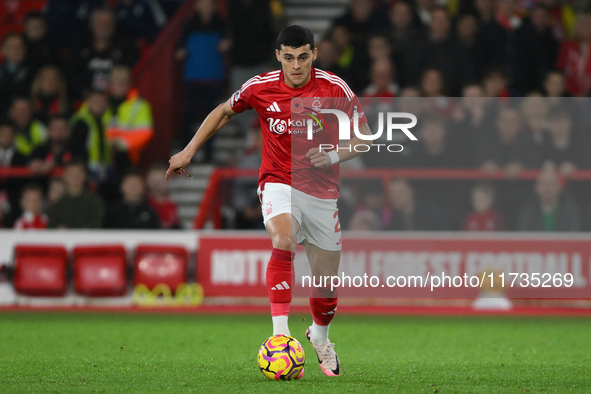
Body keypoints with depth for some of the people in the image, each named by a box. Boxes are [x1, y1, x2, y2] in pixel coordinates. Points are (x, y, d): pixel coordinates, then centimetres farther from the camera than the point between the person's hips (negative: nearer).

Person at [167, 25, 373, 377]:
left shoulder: (334, 89, -9)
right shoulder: (261, 87, -7)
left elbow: (364, 136, -1)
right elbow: (224, 112, 12)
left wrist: (333, 156, -20)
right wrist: (188, 152, 12)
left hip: (322, 190, 1)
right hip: (279, 183, -1)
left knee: (326, 280, 5)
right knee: (284, 239, -34)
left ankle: (320, 337, 39)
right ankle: (280, 333, -38)